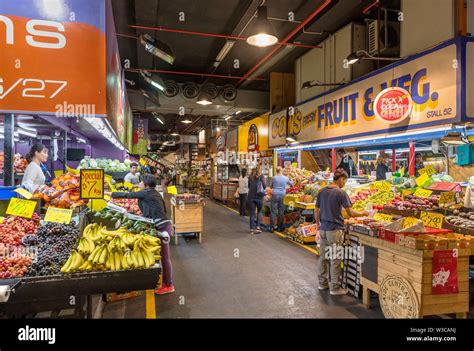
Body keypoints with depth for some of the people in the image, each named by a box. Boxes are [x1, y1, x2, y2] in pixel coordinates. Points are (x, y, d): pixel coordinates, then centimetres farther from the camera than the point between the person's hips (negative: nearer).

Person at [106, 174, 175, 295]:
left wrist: (108, 193, 2)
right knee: (163, 256, 15)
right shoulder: (153, 193, 16)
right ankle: (166, 281, 25)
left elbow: (127, 195, -5)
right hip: (163, 226, 9)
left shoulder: (147, 193, -9)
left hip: (162, 228, -9)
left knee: (165, 257, -1)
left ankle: (168, 285, 9)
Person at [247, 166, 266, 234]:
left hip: (251, 197, 2)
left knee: (252, 213, 8)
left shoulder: (250, 177, 7)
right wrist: (262, 190, 11)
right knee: (259, 211, 16)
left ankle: (252, 229, 10)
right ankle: (258, 227, 7)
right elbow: (264, 186, -8)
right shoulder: (261, 176, -3)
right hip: (259, 197, -2)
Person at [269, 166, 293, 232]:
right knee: (281, 212, 8)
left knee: (273, 211, 2)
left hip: (275, 195, -2)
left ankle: (271, 227, 2)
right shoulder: (285, 178, 1)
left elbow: (270, 186, 8)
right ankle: (280, 227, 13)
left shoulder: (274, 178, -5)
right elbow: (291, 184, 19)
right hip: (282, 195, 2)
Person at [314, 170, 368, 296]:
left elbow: (316, 211, 10)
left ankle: (322, 283, 26)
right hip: (335, 230, -6)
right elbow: (351, 213, -12)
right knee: (335, 259, 3)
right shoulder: (341, 193, -13)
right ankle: (335, 288, 12)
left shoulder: (322, 191, 6)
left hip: (323, 229, 6)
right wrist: (363, 213, 6)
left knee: (323, 257, 14)